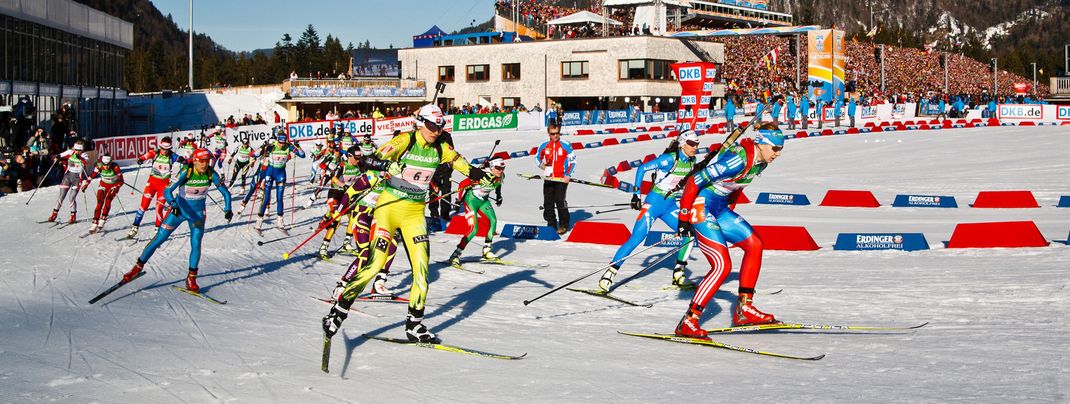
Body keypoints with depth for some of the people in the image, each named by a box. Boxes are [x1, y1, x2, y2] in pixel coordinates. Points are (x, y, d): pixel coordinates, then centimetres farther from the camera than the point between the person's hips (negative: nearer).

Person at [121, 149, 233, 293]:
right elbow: (167, 191, -26)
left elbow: (226, 193, -6)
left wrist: (227, 209, -21)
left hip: (198, 213, 1)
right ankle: (138, 266, 19)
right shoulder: (186, 172, -23)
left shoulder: (211, 174, -15)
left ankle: (191, 278, 2)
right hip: (179, 210, -1)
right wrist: (173, 204, -44)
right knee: (159, 239, 3)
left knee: (196, 244, -12)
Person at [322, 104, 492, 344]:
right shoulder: (404, 142, -15)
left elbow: (464, 166, 14)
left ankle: (415, 325, 10)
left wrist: (483, 176, 0)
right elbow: (369, 161, -26)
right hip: (390, 206, -5)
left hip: (415, 213, 5)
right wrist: (388, 165, -46)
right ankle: (339, 311, 2)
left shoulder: (440, 149, 1)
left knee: (421, 267, -2)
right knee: (376, 264, -12)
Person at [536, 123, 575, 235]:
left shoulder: (565, 146, -4)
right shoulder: (544, 146, 5)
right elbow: (537, 157, 21)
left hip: (561, 179, -4)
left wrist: (568, 175, -7)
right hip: (548, 179, 4)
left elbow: (573, 161, 0)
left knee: (560, 201, -9)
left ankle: (564, 225, 4)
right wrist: (541, 164, 0)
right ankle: (551, 225, 17)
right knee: (548, 203, 5)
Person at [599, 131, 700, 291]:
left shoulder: (691, 161, 4)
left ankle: (678, 275, 9)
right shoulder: (670, 158, -17)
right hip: (655, 202, -7)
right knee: (636, 239, -12)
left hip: (671, 206, 7)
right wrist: (636, 194, -20)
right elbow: (642, 168, -17)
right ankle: (610, 273, -7)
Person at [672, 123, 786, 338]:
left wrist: (728, 212, 25)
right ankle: (688, 322, -10)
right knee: (722, 265, -15)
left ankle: (744, 309, 13)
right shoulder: (738, 159, -26)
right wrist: (683, 218, -18)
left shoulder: (760, 162, 3)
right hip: (700, 207, -10)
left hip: (719, 209, 10)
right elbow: (694, 182, -24)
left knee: (754, 245, 7)